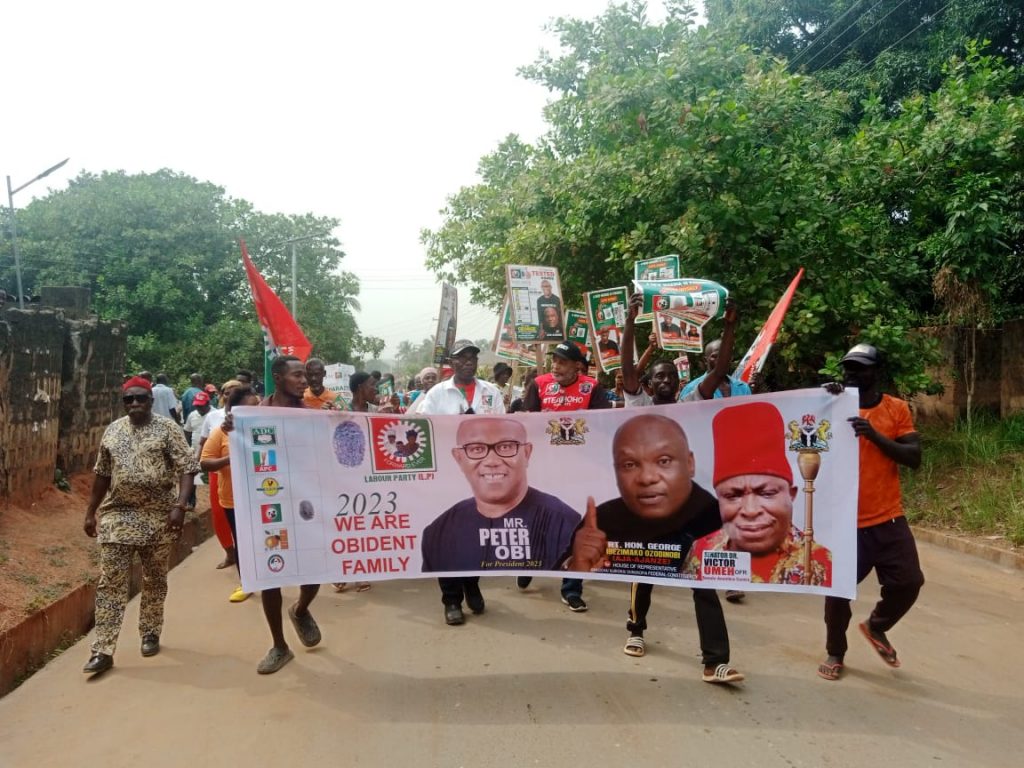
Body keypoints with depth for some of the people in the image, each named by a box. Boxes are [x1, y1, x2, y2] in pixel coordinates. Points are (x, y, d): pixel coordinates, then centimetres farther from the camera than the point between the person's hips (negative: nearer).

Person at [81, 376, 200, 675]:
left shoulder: (167, 428, -5)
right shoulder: (113, 431, 8)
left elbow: (187, 468, -11)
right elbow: (102, 474, 16)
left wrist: (179, 506, -22)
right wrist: (91, 512, 14)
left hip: (158, 517, -3)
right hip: (117, 516, 3)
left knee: (154, 580, 11)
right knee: (110, 582, 0)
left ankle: (150, 634, 28)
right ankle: (103, 650, 4)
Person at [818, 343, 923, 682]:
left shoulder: (897, 409, 1)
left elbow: (914, 458, -6)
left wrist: (875, 435, -20)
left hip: (888, 520, 2)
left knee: (908, 581, 3)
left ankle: (876, 626, 34)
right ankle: (835, 654, 24)